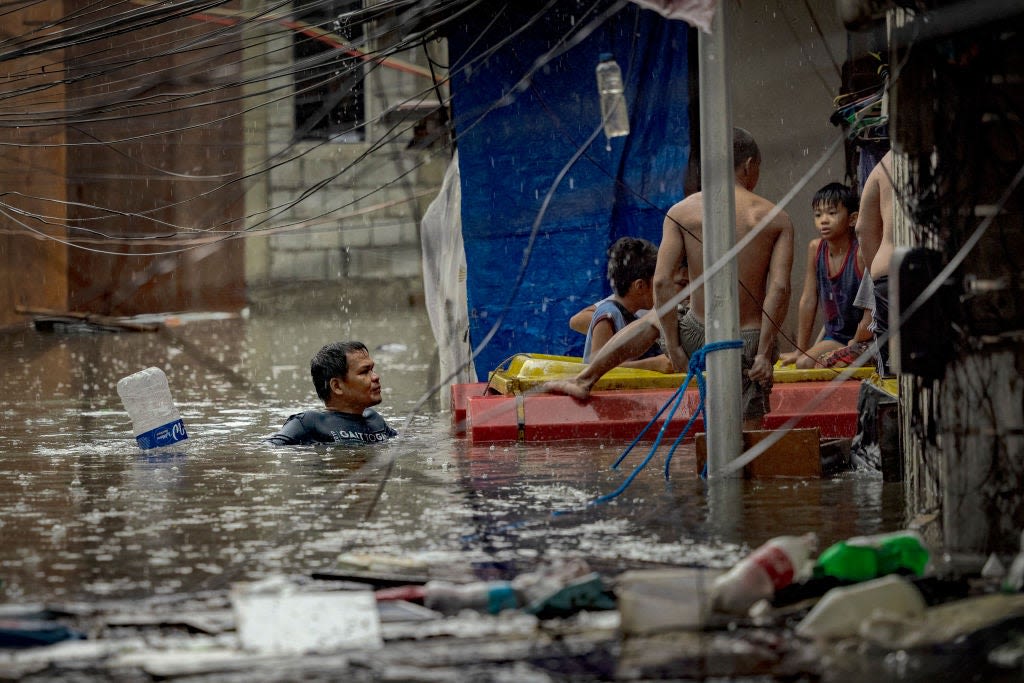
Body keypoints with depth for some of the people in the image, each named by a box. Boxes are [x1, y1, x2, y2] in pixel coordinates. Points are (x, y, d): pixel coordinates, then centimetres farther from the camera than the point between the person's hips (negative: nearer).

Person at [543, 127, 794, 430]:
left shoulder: (682, 212, -1)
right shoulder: (776, 218, -2)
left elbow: (663, 282, -7)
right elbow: (779, 289, -12)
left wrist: (673, 346, 0)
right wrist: (765, 354, -11)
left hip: (698, 337, 2)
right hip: (749, 341, -2)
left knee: (653, 319, 35)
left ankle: (583, 380, 42)